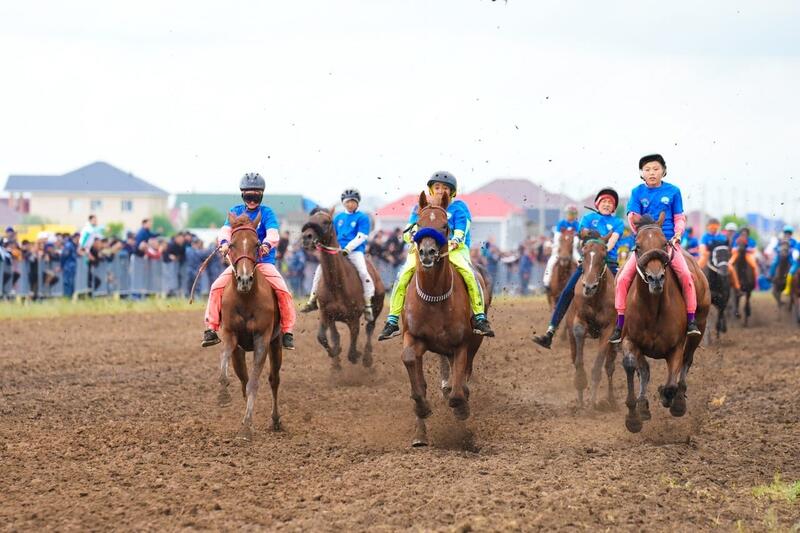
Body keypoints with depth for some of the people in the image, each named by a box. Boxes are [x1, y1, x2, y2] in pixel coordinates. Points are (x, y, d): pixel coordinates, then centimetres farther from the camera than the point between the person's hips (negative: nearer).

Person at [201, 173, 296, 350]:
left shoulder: (267, 213, -3)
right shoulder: (236, 212, 6)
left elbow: (273, 233, -19)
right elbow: (226, 229, -9)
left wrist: (267, 244, -42)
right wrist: (224, 242, -33)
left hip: (264, 261, -2)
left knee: (283, 291, -21)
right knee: (217, 287, -17)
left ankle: (287, 332, -8)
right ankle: (211, 329, -10)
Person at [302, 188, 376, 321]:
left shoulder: (362, 218, 1)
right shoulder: (338, 218, 17)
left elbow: (360, 237, -8)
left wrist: (347, 249, -18)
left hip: (355, 251, -5)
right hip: (338, 250, 5)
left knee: (363, 272, -26)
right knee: (320, 268, -9)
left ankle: (368, 307, -20)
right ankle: (312, 301, -1)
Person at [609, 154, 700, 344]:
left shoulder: (673, 191, 5)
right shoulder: (637, 192, 6)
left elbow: (679, 218, 8)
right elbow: (633, 218, 0)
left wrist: (678, 233, -10)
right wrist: (636, 225, -20)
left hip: (669, 241, -1)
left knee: (686, 276, -22)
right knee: (623, 279, -13)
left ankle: (691, 321, -14)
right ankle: (619, 325, -4)